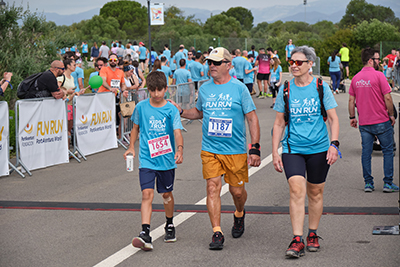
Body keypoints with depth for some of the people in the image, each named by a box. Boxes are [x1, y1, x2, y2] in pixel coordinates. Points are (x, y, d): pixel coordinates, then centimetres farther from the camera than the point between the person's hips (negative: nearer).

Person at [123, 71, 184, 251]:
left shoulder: (171, 110, -5)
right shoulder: (141, 107, 1)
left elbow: (177, 132, -14)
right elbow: (136, 128, 16)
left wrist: (179, 149, -31)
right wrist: (131, 146, 6)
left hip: (167, 160, 0)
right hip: (146, 160, 0)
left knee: (166, 194, 14)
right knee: (147, 194, -14)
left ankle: (169, 225, 39)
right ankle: (145, 234, -21)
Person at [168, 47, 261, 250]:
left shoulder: (239, 88, -5)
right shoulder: (204, 88, 7)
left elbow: (252, 118, -4)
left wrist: (255, 148, -10)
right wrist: (180, 111, 5)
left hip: (235, 150, -2)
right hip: (210, 149, 2)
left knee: (237, 190, 7)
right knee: (213, 187, -10)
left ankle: (239, 215, 40)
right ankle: (217, 233, -7)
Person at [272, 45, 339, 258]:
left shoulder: (321, 87, -1)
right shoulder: (285, 89, 3)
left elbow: (333, 119, 2)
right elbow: (279, 123, 8)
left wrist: (334, 144, -12)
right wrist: (275, 153, 3)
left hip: (318, 148, 0)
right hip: (292, 148, 0)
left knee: (315, 193, 10)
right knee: (297, 190, -16)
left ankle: (312, 234, 28)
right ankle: (297, 240, -16)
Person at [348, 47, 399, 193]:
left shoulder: (356, 78, 5)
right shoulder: (378, 75, -11)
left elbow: (351, 100, 9)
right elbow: (387, 98, -13)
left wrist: (352, 117, 18)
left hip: (364, 123, 5)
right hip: (382, 121, -5)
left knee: (366, 152, 9)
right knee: (388, 151, 6)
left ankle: (368, 183, 10)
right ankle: (388, 183, 6)